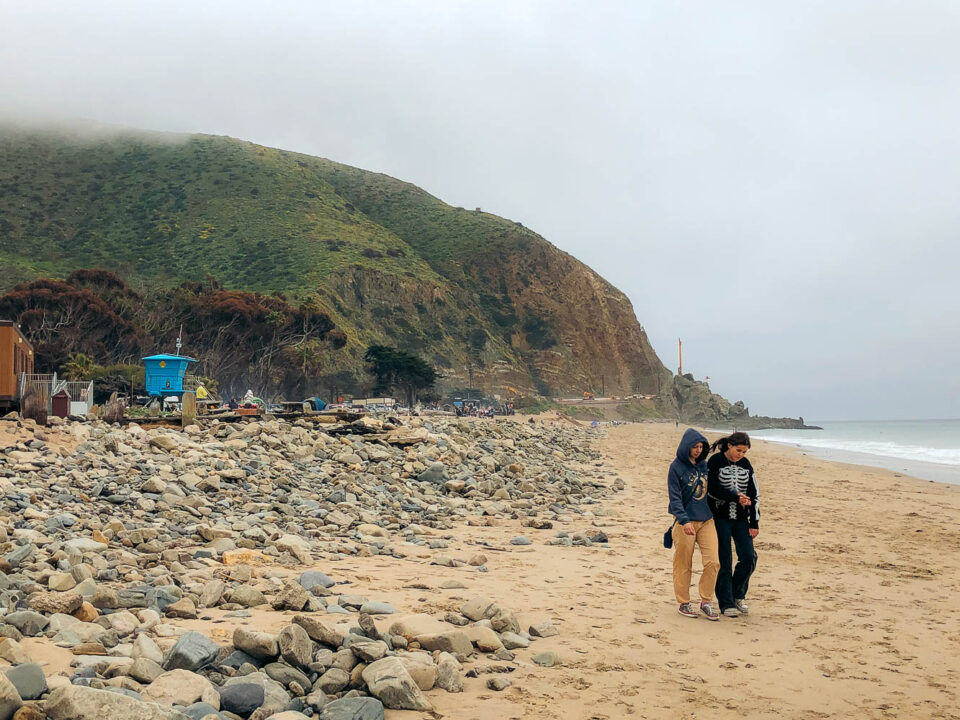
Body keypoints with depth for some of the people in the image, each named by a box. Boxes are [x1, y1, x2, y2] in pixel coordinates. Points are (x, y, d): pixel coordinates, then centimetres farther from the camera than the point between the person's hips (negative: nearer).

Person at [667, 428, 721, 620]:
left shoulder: (704, 465, 9)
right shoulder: (676, 467, -7)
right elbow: (675, 498, -12)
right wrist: (684, 521, -24)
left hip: (707, 521, 5)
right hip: (685, 522, -5)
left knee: (713, 562, -2)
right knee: (683, 565, 4)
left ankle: (706, 602, 11)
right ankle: (684, 603, 17)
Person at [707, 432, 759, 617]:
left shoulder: (746, 465, 8)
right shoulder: (715, 462, -6)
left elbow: (753, 495, 8)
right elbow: (713, 489, -15)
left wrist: (754, 522, 3)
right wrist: (736, 497, -23)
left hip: (740, 519, 4)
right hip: (720, 519, -4)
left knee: (749, 557, -4)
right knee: (724, 562, -2)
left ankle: (738, 595, 17)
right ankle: (726, 604, 7)